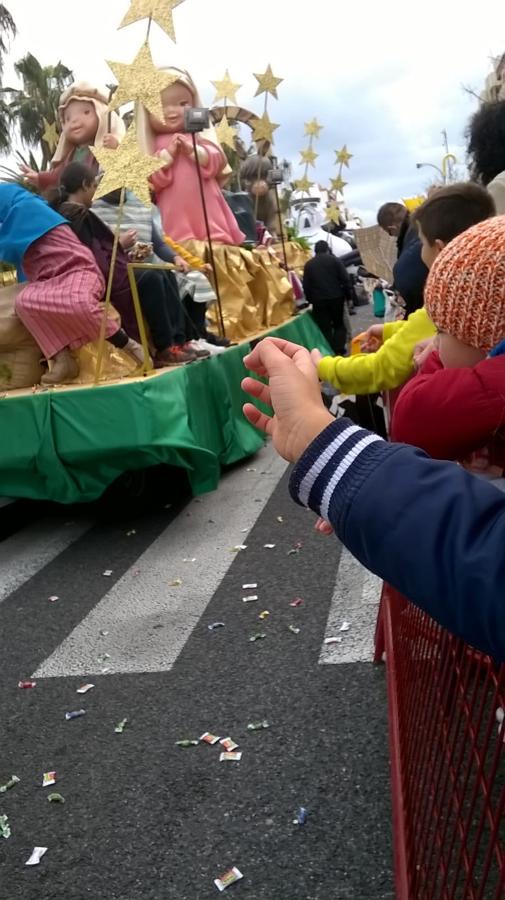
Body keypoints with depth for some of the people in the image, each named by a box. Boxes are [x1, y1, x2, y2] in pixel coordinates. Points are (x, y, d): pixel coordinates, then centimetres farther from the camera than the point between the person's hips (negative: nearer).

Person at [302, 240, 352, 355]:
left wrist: (310, 300, 14)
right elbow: (345, 279, -3)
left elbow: (306, 286, 5)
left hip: (318, 300, 1)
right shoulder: (335, 260, 2)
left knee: (324, 327, 6)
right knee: (339, 324, 13)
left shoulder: (308, 264, 7)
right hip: (336, 297, -1)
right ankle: (339, 349, 4)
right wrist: (349, 296, 4)